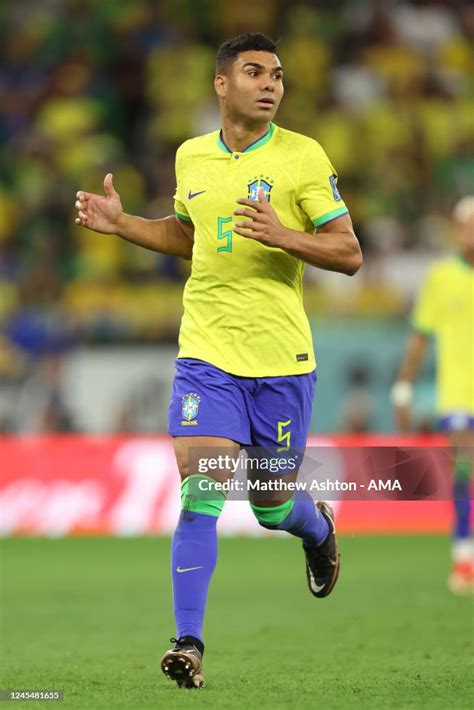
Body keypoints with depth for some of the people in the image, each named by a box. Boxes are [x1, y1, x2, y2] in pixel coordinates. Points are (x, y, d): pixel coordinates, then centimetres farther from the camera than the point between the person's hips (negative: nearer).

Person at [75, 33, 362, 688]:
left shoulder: (302, 157, -5)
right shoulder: (191, 157, 7)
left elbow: (349, 254, -6)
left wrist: (282, 235, -22)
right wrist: (121, 224, 12)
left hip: (282, 357, -2)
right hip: (207, 350, 2)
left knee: (272, 507, 8)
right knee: (199, 491, -13)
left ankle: (319, 530, 45)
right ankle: (189, 642, -11)